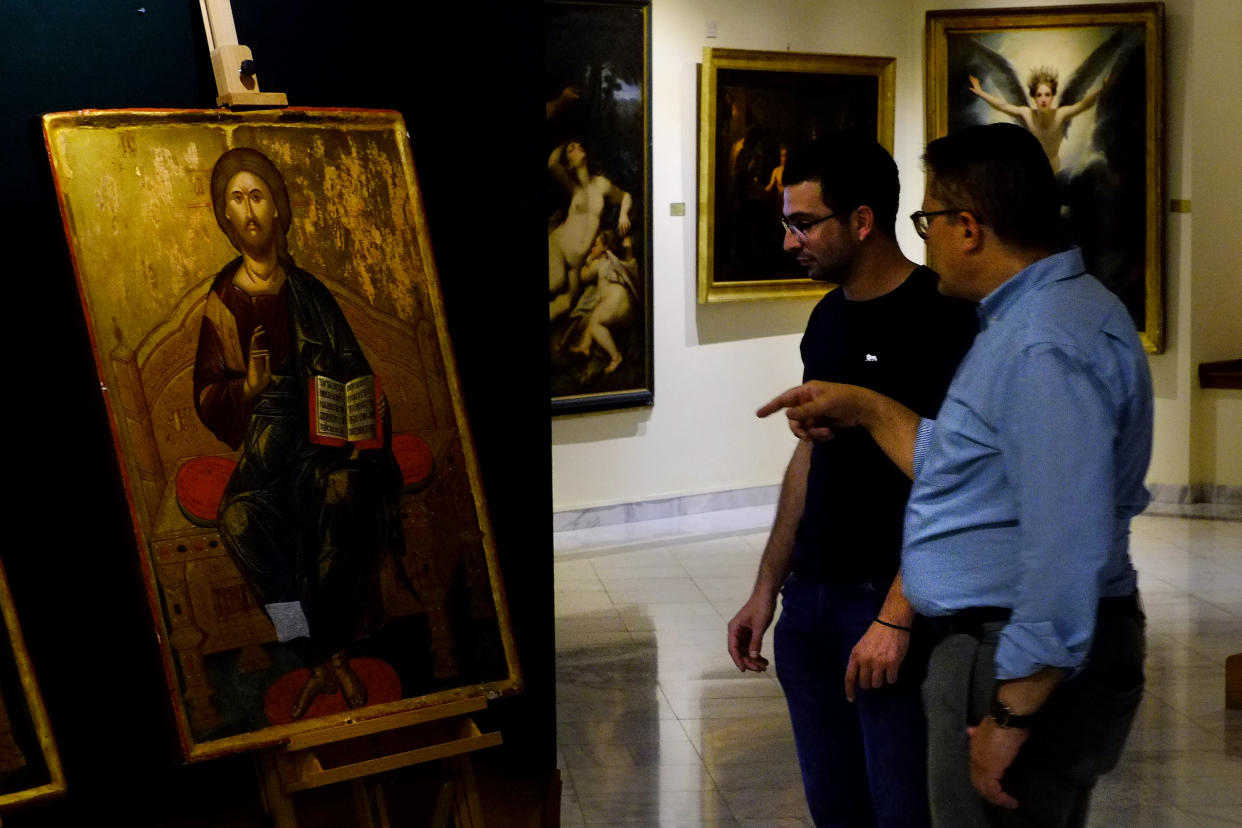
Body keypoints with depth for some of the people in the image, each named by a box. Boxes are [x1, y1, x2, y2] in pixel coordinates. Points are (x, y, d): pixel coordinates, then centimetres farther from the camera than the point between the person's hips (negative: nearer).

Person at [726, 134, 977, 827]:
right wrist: (768, 589, 16)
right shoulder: (829, 317, 11)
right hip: (811, 600, 7)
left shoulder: (938, 320, -13)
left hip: (894, 600, -7)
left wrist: (896, 617, -20)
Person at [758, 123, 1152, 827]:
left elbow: (1067, 551, -30)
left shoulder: (1045, 347, -25)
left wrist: (1011, 715, -26)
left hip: (1031, 663, -11)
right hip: (994, 636, 11)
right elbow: (961, 470, 19)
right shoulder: (1032, 315, 11)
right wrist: (865, 409, 18)